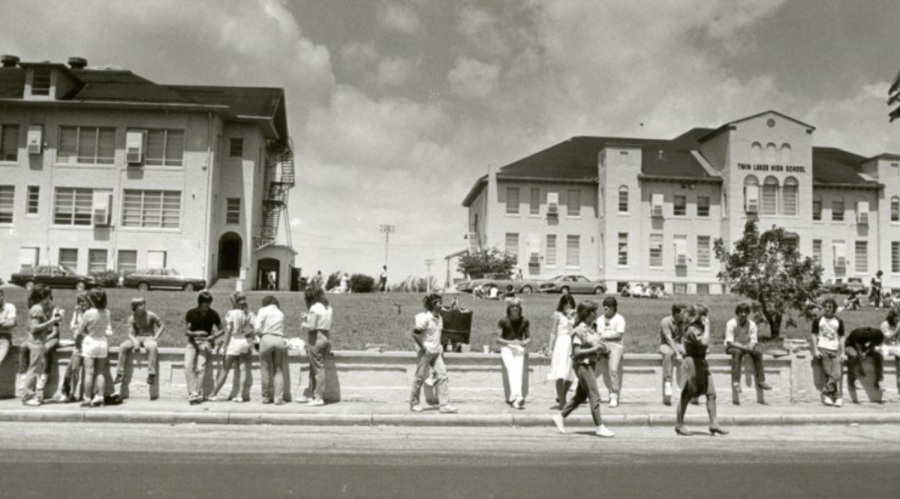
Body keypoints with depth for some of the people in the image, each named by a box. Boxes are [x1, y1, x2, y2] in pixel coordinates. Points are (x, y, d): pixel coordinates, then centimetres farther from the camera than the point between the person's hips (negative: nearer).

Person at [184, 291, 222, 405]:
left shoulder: (213, 314, -3)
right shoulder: (191, 313, -3)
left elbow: (221, 330, 7)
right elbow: (186, 331, -2)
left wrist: (214, 336, -13)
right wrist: (196, 333, -23)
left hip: (205, 342, -1)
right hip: (192, 341, 1)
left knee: (200, 368, -20)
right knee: (188, 366, -21)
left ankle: (198, 393, -19)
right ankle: (192, 393, -21)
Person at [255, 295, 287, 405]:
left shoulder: (263, 310, 7)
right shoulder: (280, 313, 18)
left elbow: (257, 328, -3)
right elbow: (282, 329, 9)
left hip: (267, 339, -2)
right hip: (280, 340, 2)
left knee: (266, 370, 6)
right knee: (279, 370, 6)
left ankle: (266, 397, 11)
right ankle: (278, 398, 0)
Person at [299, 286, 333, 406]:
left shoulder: (314, 308, -13)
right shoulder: (327, 307, 14)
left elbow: (312, 327, -19)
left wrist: (304, 325, 1)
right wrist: (308, 318, 15)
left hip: (316, 339, -9)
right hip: (326, 338, 9)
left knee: (318, 368, -5)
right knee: (314, 368, 16)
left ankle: (319, 398, -2)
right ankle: (313, 395, 22)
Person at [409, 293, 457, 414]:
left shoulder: (439, 318, 8)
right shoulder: (425, 318, -16)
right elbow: (415, 333, -18)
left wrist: (440, 347, 12)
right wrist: (422, 347, -17)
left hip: (436, 351, 7)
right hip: (425, 352, -7)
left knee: (441, 375, -2)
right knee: (420, 377, 5)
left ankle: (445, 405, -2)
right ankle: (414, 403, 20)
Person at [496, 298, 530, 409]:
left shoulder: (524, 321, 9)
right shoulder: (503, 321, 2)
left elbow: (528, 337, 16)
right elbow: (498, 339, 1)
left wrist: (525, 342, -7)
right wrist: (510, 342, -15)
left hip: (519, 349, 3)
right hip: (506, 347, -3)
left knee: (519, 370, -19)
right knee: (511, 369, -25)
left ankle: (514, 398, -23)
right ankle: (517, 396, -38)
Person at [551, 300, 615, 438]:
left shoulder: (590, 329, 10)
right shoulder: (579, 330, -16)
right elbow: (576, 352, -19)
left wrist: (600, 347, 2)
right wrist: (594, 349, -22)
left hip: (590, 364, 9)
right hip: (582, 365, -9)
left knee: (580, 396, 16)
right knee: (595, 396, -7)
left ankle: (560, 417, 27)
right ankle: (600, 427, 0)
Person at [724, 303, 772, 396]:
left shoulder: (752, 324, -4)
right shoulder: (731, 323, -15)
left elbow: (754, 341, -7)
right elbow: (729, 342, -20)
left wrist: (750, 347, -30)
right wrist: (742, 347, -33)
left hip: (747, 347, 4)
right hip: (732, 347, -4)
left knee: (758, 351, -24)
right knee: (737, 352, -37)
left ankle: (760, 381, -17)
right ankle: (735, 382, -37)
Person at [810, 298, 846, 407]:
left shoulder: (839, 322, 13)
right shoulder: (818, 321, 7)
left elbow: (841, 338, 13)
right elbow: (814, 336, 5)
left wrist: (842, 353, 4)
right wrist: (815, 350, -6)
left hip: (835, 350, 3)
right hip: (822, 349, -3)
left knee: (837, 374, -12)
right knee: (830, 374, -13)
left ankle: (826, 394, -4)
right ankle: (837, 397, -7)